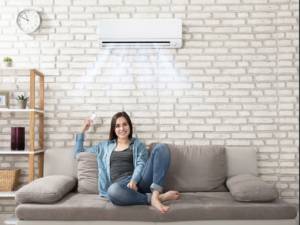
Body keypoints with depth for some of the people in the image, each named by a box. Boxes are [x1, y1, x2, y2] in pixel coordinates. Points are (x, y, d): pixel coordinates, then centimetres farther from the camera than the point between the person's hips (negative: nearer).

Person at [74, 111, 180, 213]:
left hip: (139, 180, 1)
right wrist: (83, 130, 24)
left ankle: (155, 194, -34)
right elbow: (79, 152, 32)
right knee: (113, 191, -42)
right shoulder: (105, 145, 26)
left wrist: (134, 180, -19)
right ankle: (153, 198, -27)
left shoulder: (138, 144, 20)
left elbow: (141, 165, 2)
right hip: (120, 184, 0)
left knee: (161, 147, -20)